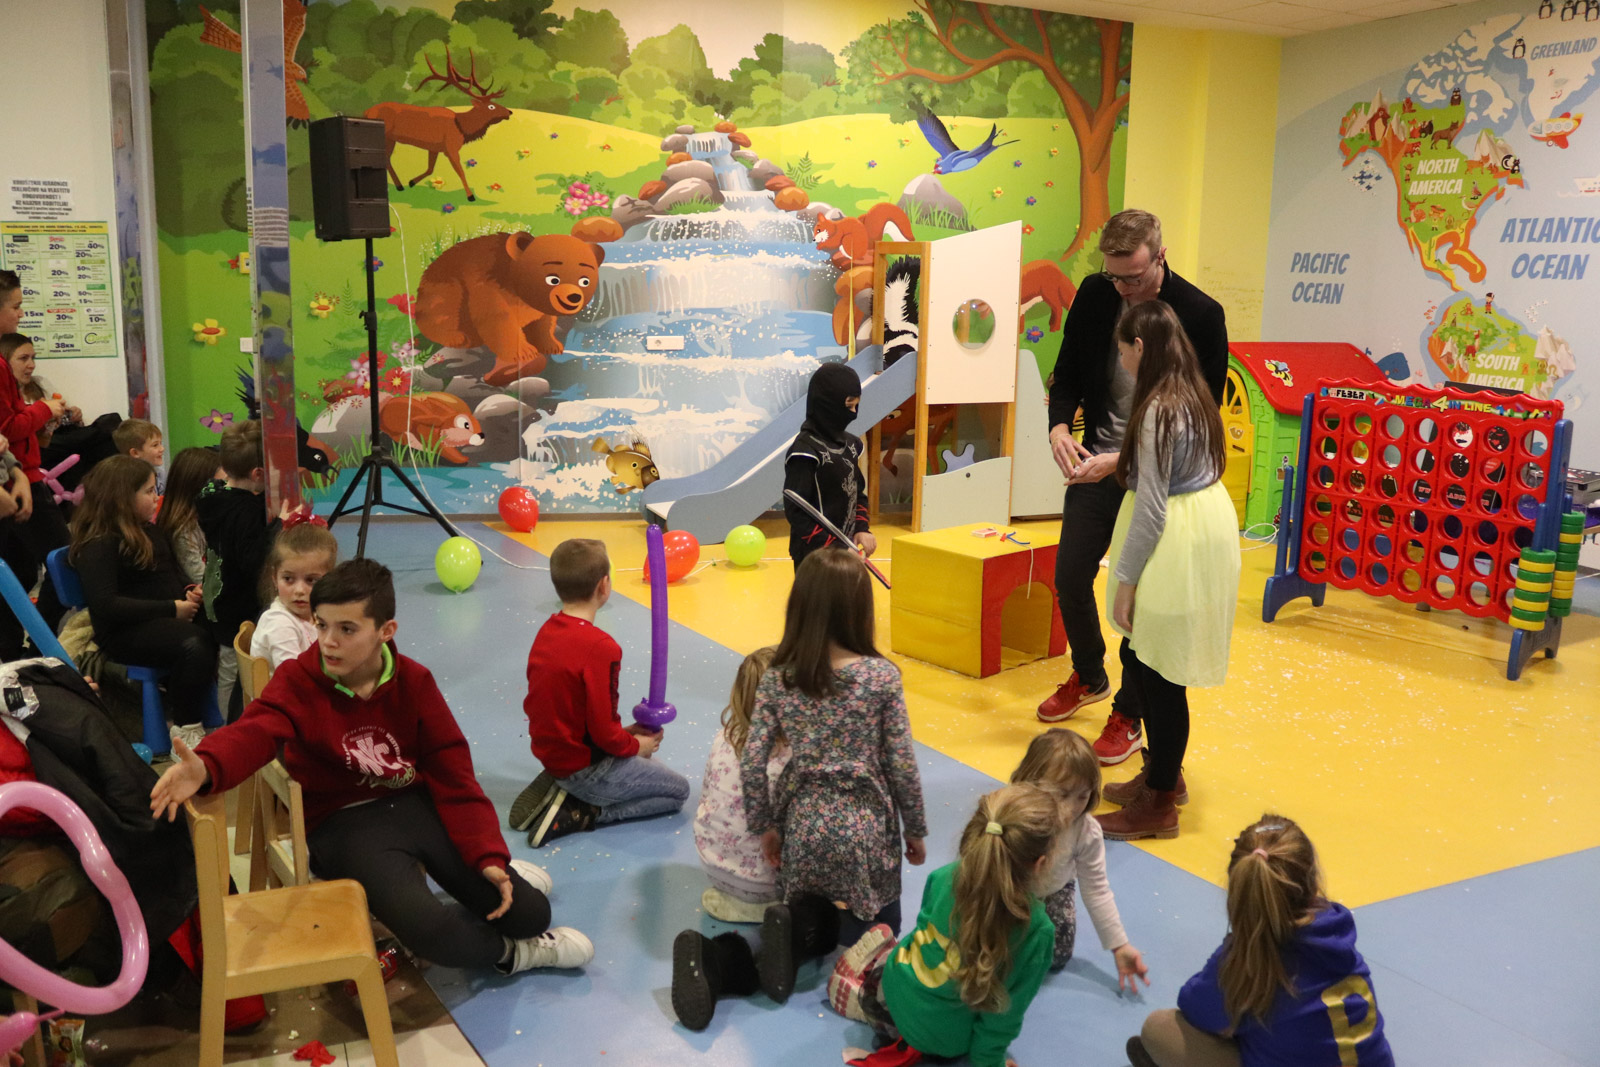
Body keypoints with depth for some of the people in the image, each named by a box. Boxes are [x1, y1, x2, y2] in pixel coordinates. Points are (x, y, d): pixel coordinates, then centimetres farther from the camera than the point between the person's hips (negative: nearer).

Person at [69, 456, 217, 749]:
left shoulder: (150, 532, 17)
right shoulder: (98, 545, -11)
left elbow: (173, 572, 29)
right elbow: (105, 605, -22)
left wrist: (190, 590, 4)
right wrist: (171, 609, -22)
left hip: (165, 617, 9)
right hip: (125, 633, -8)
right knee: (194, 644, -35)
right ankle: (185, 730, -19)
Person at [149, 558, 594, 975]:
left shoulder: (414, 681, -2)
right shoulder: (298, 681, -10)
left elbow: (452, 772, -2)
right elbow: (254, 733, -31)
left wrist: (488, 856, -9)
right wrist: (206, 768, -55)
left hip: (416, 804, 3)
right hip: (343, 824, -3)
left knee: (529, 912, -7)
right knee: (428, 930, -31)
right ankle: (508, 953, 2)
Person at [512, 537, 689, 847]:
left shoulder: (546, 632, 0)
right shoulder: (600, 647, -26)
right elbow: (603, 731, -23)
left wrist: (626, 734, 10)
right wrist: (635, 745, -2)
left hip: (550, 751, 8)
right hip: (585, 768, -8)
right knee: (678, 790, 8)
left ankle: (554, 790, 9)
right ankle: (577, 814, -4)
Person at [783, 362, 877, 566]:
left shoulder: (850, 444, 10)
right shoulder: (806, 450, -14)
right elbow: (795, 511, -17)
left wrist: (861, 529, 1)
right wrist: (832, 549, -21)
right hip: (816, 557, -8)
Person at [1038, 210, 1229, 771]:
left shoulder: (1200, 316, -16)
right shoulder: (1094, 295, -3)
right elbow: (1068, 373, 7)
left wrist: (1126, 460, -23)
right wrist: (1060, 425, -14)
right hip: (1096, 461, 5)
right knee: (1069, 577, 9)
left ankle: (1129, 714, 20)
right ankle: (1088, 677, 36)